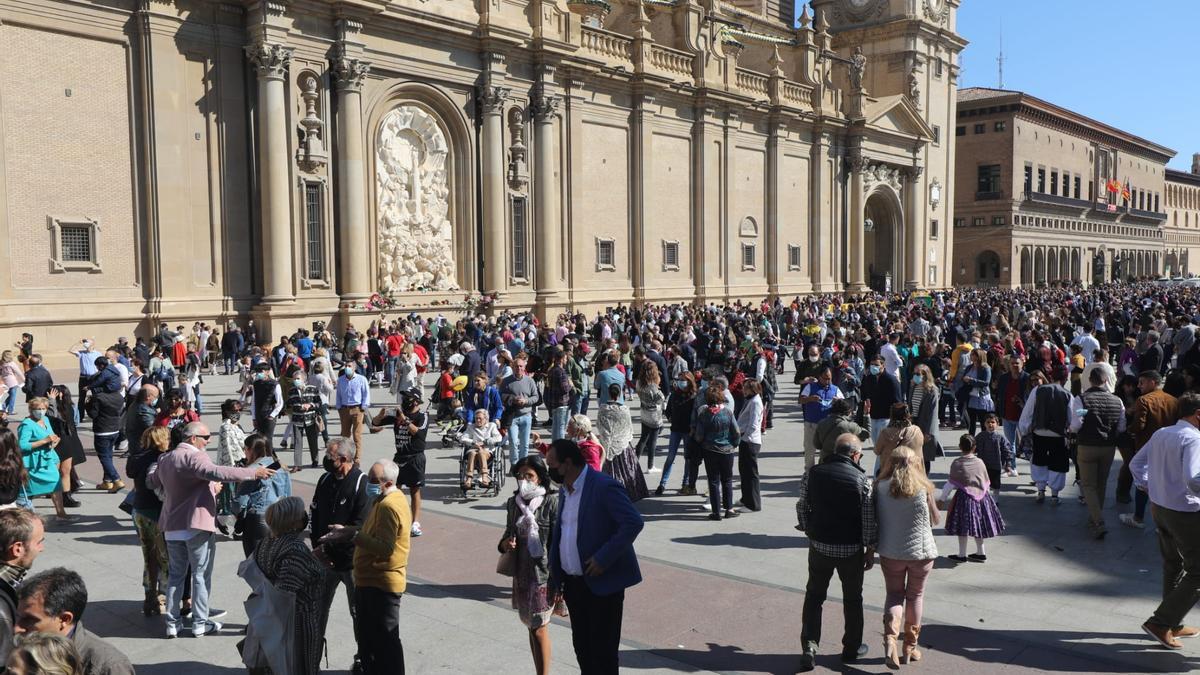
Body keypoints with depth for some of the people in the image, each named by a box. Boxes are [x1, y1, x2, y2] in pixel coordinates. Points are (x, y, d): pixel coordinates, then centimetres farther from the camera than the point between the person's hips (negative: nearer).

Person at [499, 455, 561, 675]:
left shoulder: (552, 502, -12)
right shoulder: (515, 502, 5)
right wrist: (506, 544, -8)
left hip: (543, 574, -6)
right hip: (522, 574, 6)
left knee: (540, 629, -2)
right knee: (532, 627, 16)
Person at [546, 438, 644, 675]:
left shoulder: (604, 487, -17)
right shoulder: (565, 490, 11)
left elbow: (633, 523, -24)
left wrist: (603, 558, -24)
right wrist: (554, 576, 14)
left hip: (603, 584, -8)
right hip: (573, 583, 8)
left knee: (603, 652, -1)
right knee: (582, 647, 17)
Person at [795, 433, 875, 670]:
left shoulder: (811, 474, -4)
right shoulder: (862, 480, -12)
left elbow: (802, 508, 5)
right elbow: (869, 519, -10)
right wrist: (870, 550, 2)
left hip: (819, 545, 2)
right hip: (851, 549, -2)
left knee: (814, 596, 14)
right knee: (852, 599, 16)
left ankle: (809, 648, 5)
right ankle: (852, 649, 28)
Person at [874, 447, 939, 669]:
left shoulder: (880, 487, -9)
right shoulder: (923, 488, -10)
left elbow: (875, 519, 0)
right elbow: (934, 520, 2)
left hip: (890, 552, 0)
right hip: (921, 551, 0)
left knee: (894, 594, 15)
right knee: (915, 596, 17)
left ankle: (890, 638, -8)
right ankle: (910, 647, 25)